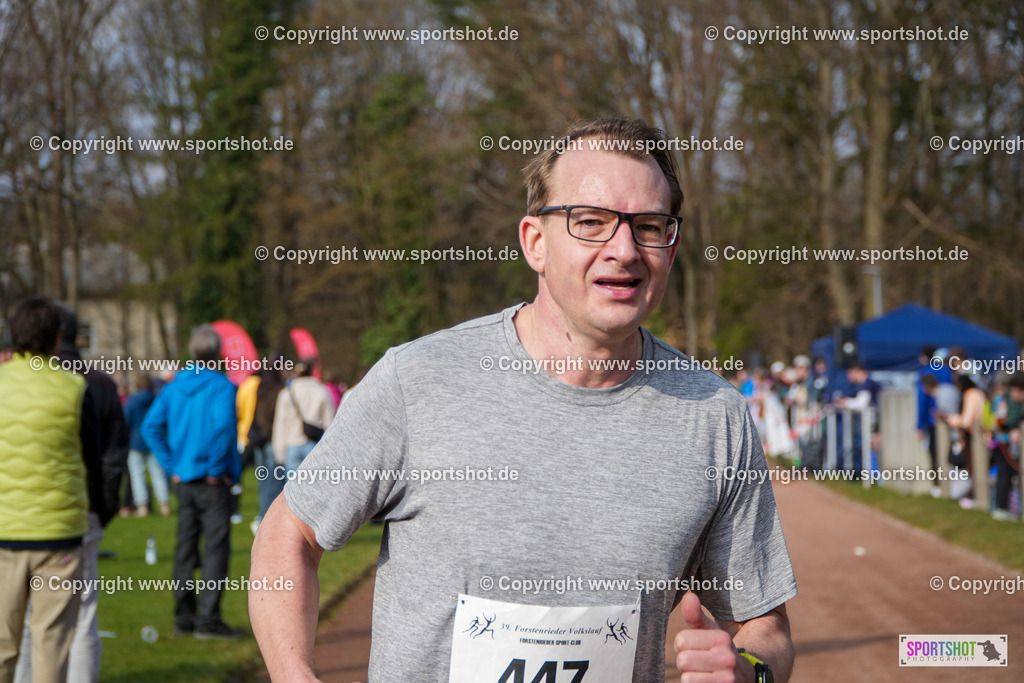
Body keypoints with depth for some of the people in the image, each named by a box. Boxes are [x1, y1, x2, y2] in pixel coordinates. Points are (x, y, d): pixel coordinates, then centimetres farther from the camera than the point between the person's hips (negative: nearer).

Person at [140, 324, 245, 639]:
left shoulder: (174, 386, 7)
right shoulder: (221, 386, -11)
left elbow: (151, 426, 4)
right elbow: (222, 425, -26)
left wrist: (171, 465, 5)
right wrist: (217, 468, -16)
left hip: (184, 480, 6)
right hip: (213, 483, -6)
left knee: (186, 548, 13)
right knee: (216, 548, -2)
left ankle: (184, 616, 18)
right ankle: (208, 619, -5)